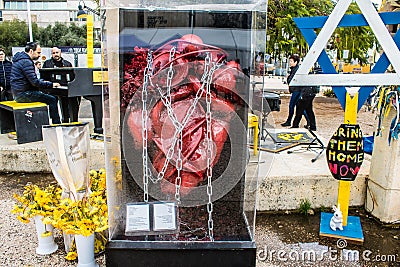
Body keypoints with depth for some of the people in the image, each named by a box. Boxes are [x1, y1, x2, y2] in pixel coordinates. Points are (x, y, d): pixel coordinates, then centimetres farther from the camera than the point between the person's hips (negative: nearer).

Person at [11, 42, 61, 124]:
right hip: (24, 94, -11)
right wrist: (51, 84, -13)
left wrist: (44, 81, 15)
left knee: (48, 96, 22)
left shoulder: (20, 59, 16)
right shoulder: (26, 62, -18)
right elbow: (35, 82, -22)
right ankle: (57, 124, -6)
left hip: (18, 93, 11)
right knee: (52, 100, -11)